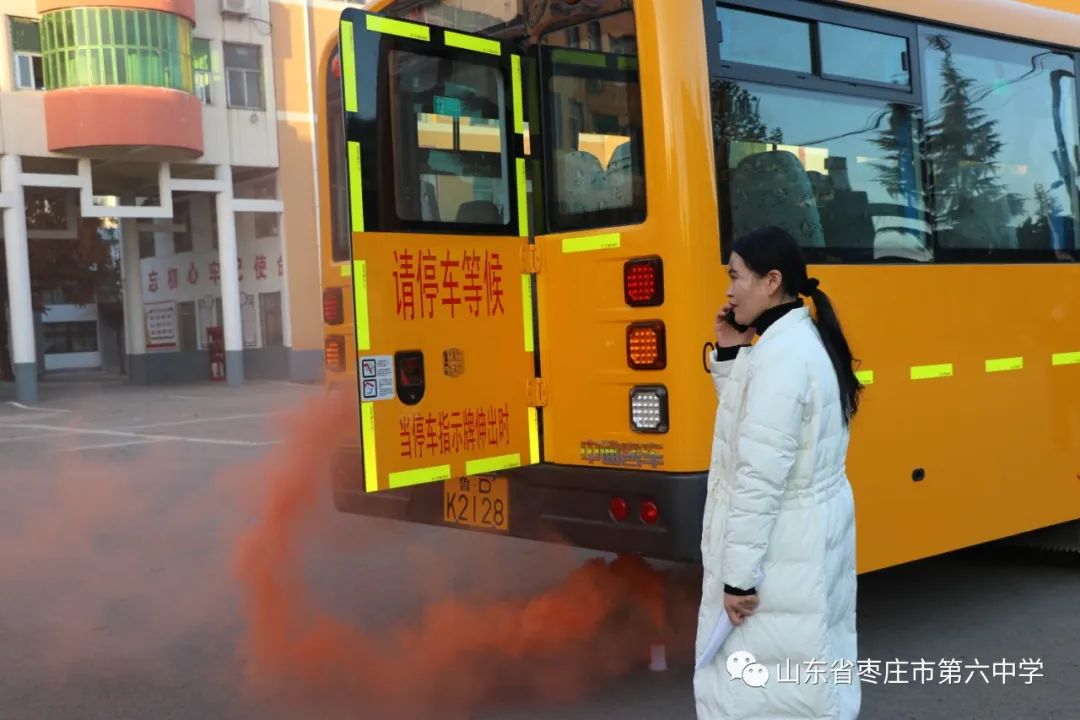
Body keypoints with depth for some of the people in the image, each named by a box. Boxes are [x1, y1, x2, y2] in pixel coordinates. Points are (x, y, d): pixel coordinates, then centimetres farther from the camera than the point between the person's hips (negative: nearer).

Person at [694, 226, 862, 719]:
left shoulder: (780, 353, -21)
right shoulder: (806, 340, 11)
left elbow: (761, 475, -24)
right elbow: (749, 418, 19)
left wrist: (739, 574, -21)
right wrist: (730, 354, 7)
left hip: (780, 548, -10)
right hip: (813, 532, 10)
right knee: (809, 676, 18)